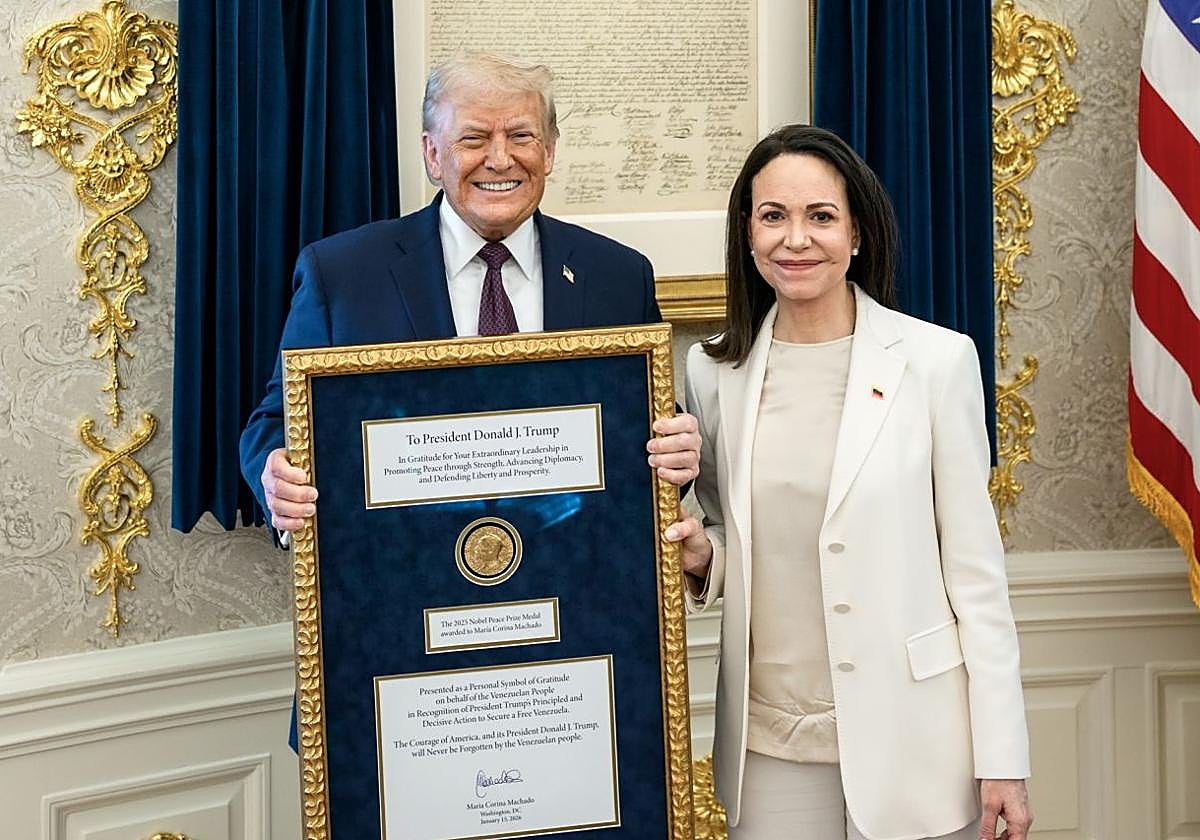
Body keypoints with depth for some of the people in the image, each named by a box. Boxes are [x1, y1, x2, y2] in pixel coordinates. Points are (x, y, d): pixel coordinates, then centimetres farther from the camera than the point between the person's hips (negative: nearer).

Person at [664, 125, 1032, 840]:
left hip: (909, 738, -3)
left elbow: (975, 563, -5)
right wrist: (702, 557, -8)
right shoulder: (715, 371, 3)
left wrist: (1003, 759, -6)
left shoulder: (937, 359, -6)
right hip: (770, 744, 3)